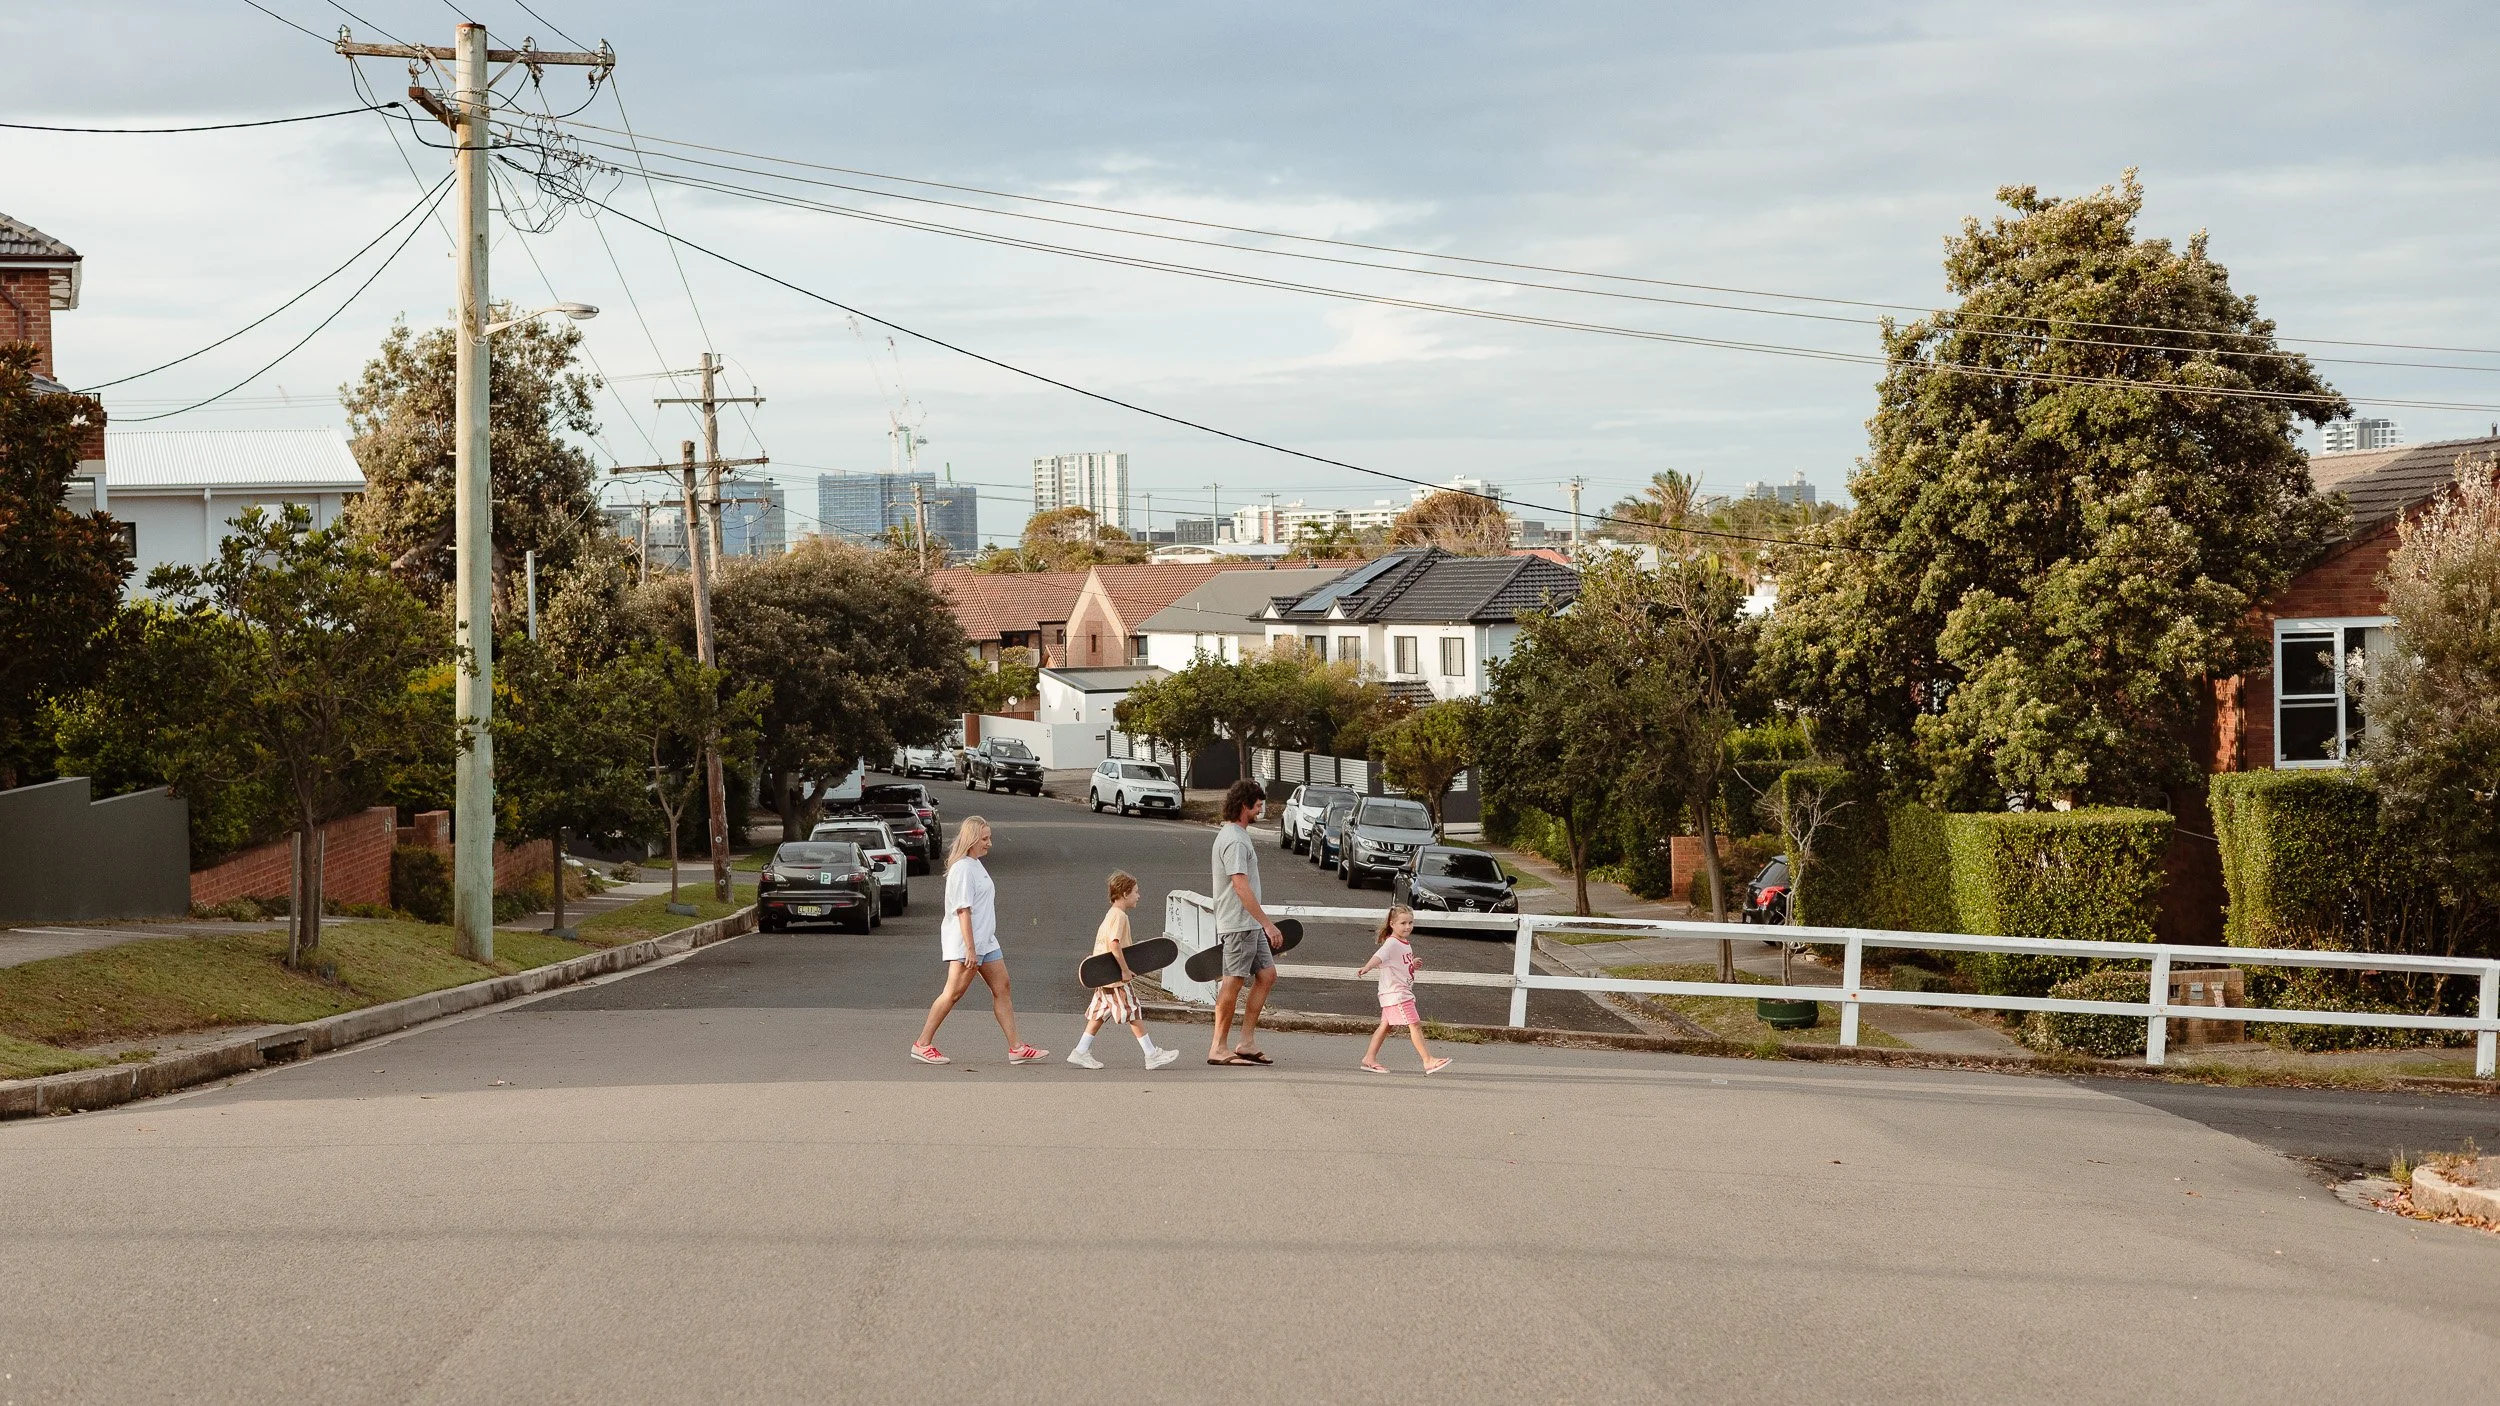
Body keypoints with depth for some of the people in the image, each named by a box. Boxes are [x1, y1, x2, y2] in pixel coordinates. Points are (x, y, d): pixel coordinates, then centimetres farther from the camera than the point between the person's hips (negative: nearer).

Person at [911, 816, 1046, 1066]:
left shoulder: (976, 865, 15)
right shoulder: (962, 868, -16)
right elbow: (963, 911, -20)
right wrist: (970, 949, -23)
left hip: (985, 941, 10)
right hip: (964, 943, -10)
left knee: (1001, 989, 7)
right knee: (953, 993, -6)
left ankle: (1016, 1048, 8)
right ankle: (922, 1044, 2)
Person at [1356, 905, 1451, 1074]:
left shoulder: (1406, 943, 14)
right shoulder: (1391, 943, -16)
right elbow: (1379, 957, -34)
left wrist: (1413, 965, 11)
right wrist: (1366, 968, -52)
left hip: (1404, 992, 10)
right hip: (1395, 993, -10)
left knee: (1385, 1025, 13)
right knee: (1415, 1025, -10)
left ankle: (1370, 1058, 19)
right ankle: (1428, 1061, -9)